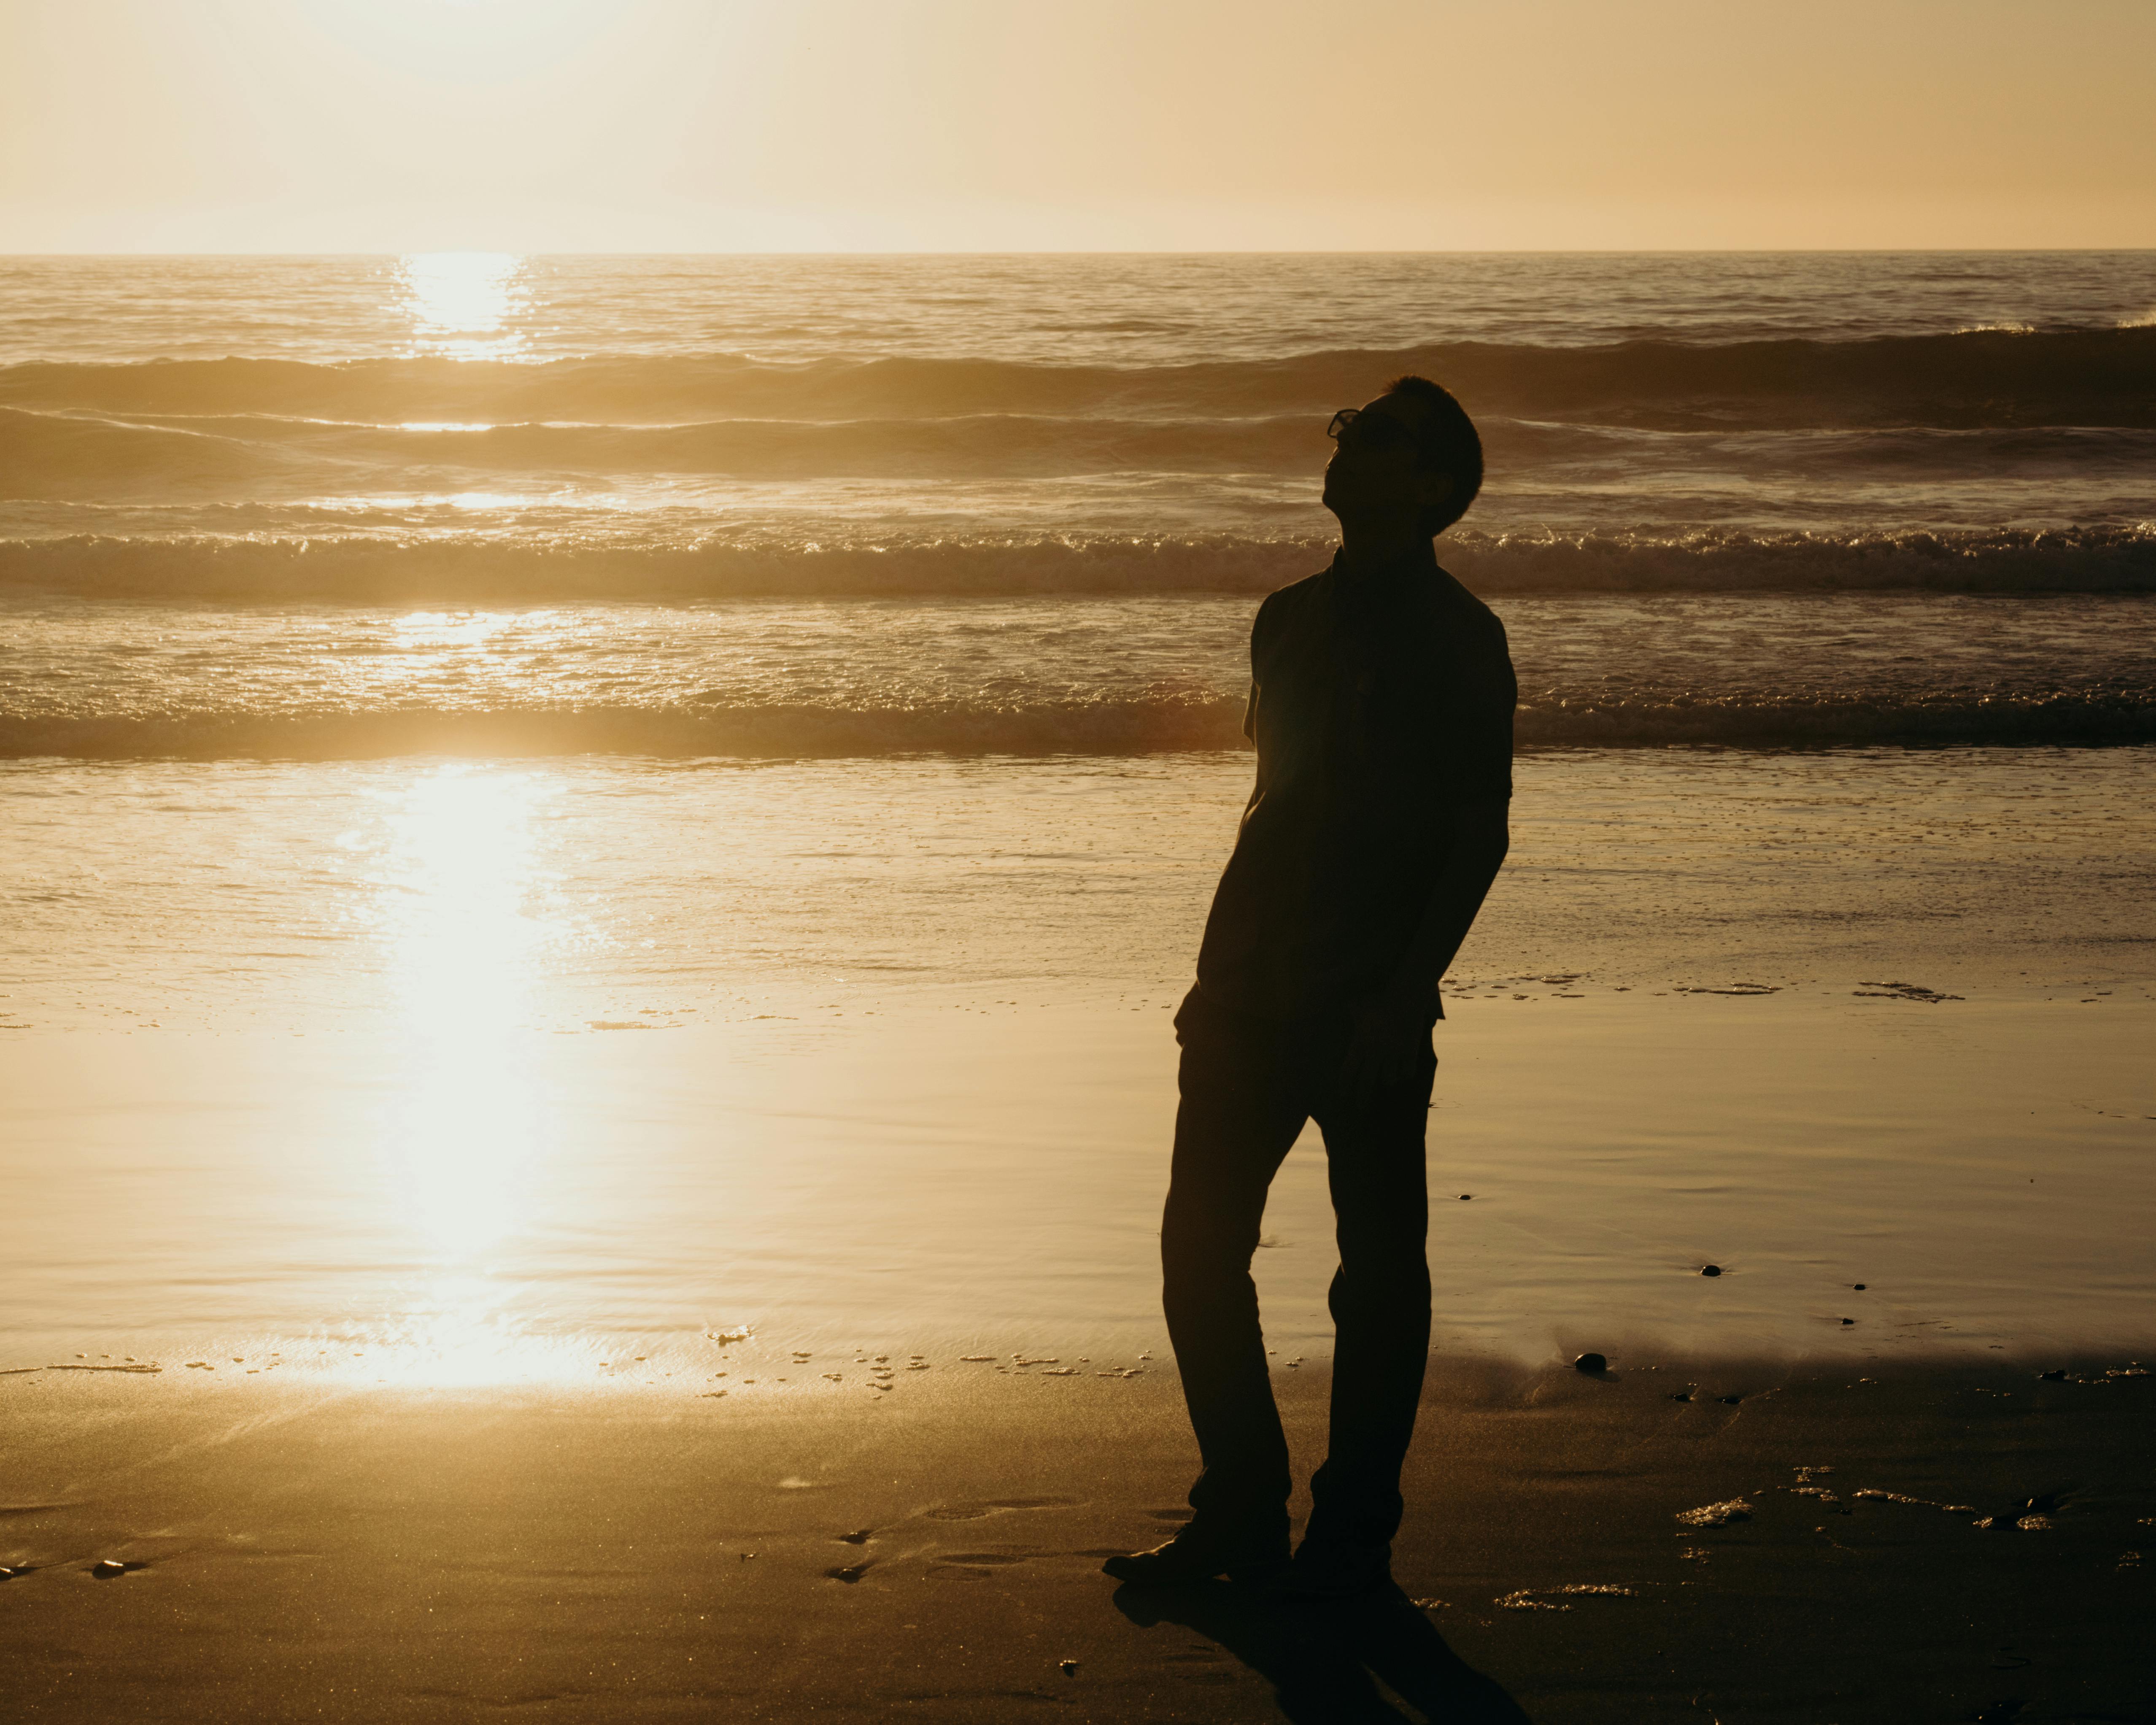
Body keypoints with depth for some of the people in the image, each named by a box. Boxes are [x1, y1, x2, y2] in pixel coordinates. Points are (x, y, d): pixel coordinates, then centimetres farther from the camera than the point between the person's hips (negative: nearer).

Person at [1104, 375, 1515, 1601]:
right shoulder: (1293, 618, 15)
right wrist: (1221, 974, 18)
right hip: (1258, 992, 7)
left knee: (1379, 1269, 2)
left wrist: (1409, 990, -17)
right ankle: (1242, 1519, 17)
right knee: (1200, 1250, 6)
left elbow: (1479, 833, -9)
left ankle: (1354, 1532, 11)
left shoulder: (1454, 636, -5)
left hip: (1371, 1005, -7)